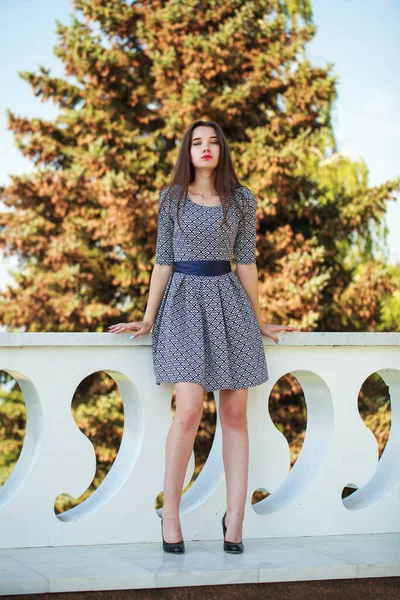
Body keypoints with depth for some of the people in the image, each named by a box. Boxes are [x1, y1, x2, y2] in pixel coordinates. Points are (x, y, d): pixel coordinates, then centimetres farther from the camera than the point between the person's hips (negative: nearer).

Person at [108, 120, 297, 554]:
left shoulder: (241, 200, 8)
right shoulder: (171, 198, 6)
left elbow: (246, 262, 11)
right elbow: (163, 261, 7)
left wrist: (258, 320, 13)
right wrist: (148, 319, 5)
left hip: (228, 300, 2)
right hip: (184, 299, -2)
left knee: (235, 413, -1)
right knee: (190, 410, -16)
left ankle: (235, 518, 3)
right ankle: (169, 514, -4)